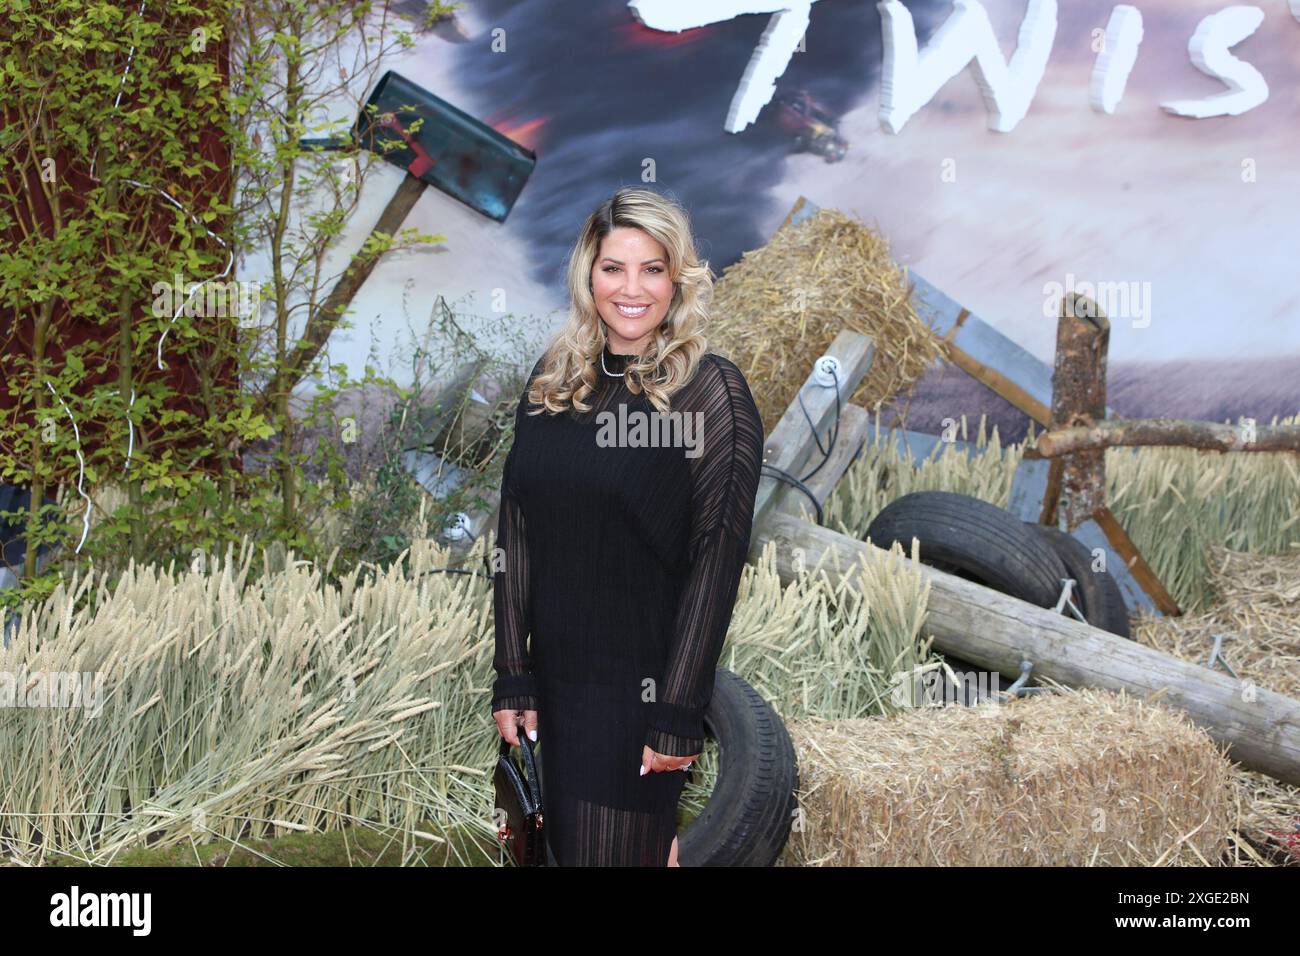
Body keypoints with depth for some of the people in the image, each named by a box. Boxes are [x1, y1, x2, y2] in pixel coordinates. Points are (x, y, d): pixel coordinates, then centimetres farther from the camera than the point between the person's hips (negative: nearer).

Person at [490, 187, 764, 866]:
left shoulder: (711, 390, -9)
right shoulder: (552, 380, 5)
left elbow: (716, 559, -12)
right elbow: (515, 534, 4)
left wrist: (678, 713, -15)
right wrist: (513, 679, -1)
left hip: (644, 686, -4)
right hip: (554, 677, 5)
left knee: (620, 850, 3)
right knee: (559, 847, 15)